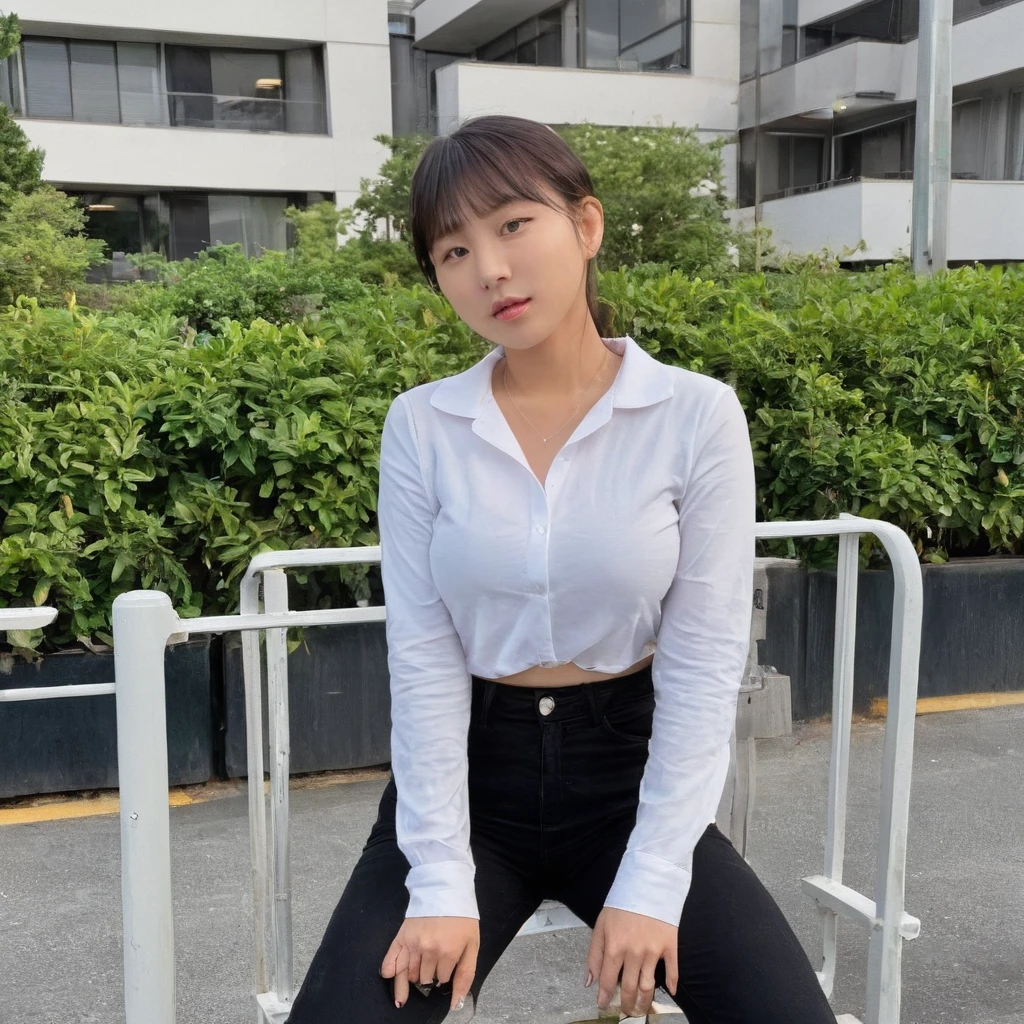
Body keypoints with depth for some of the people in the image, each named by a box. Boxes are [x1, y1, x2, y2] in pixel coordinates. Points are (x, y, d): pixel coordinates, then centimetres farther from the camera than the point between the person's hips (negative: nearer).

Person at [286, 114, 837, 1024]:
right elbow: (423, 655, -7)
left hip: (631, 767, 0)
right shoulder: (422, 427, -7)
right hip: (473, 770, 1)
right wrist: (443, 882, -11)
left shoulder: (698, 417, -10)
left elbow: (703, 660, -9)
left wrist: (651, 882, -12)